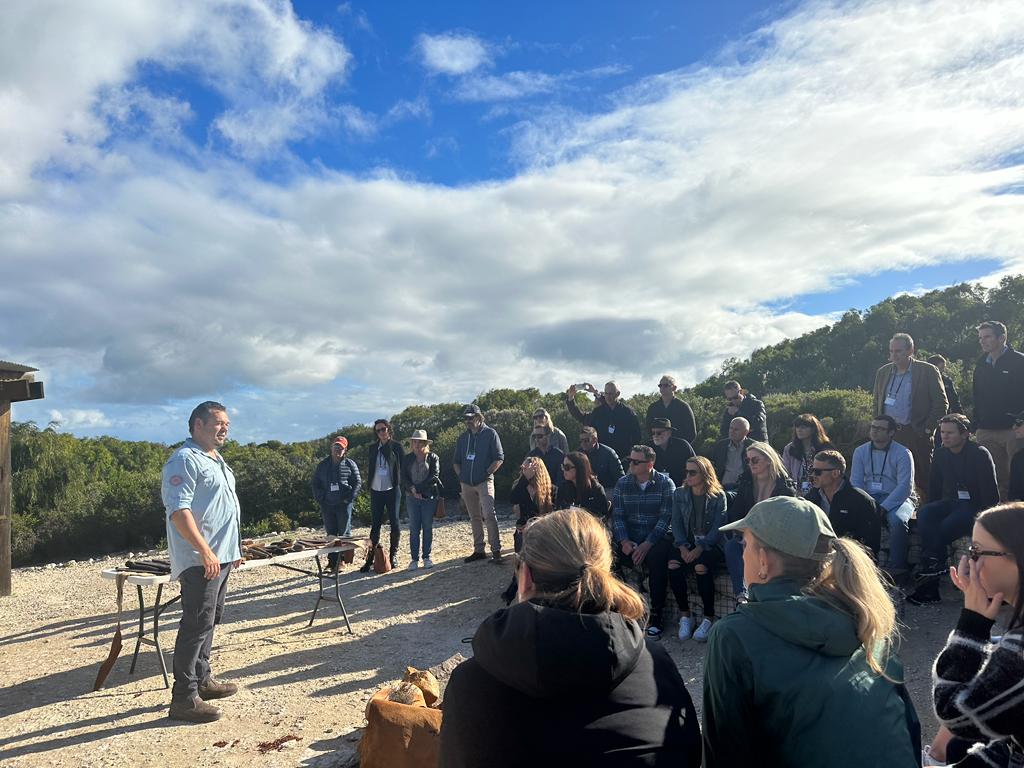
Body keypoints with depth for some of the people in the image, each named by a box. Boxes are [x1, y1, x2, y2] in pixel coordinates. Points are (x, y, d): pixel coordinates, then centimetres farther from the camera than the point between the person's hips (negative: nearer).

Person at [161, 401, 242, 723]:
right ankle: (184, 698, 0)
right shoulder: (185, 460, -14)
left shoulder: (216, 460, 17)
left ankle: (202, 679, 30)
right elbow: (178, 510, -23)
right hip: (201, 561, -10)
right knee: (197, 625, -7)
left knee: (209, 621, 18)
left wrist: (233, 549, 24)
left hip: (221, 557, 10)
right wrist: (205, 551, -27)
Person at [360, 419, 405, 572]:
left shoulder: (396, 446, 0)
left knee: (394, 523, 2)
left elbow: (403, 466, -1)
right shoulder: (373, 449, 10)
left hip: (392, 490, -3)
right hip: (376, 491, 3)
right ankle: (370, 558, 5)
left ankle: (394, 555, 13)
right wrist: (370, 482, 7)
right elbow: (368, 468, 16)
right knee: (375, 524, 4)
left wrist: (400, 484, -6)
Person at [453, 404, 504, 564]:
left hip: (484, 482, -5)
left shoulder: (490, 434, -1)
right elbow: (455, 461, 21)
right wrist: (461, 476, 7)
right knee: (474, 518, 10)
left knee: (488, 515, -15)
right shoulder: (463, 438, 14)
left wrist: (487, 473, -10)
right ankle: (478, 550, 17)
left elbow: (499, 458, -4)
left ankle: (496, 550, -13)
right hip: (466, 484, 5)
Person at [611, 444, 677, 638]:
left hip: (657, 538, -3)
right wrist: (624, 541, -13)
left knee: (657, 557, -34)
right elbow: (617, 515, 3)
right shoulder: (622, 483, 9)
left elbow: (665, 518, -9)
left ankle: (656, 616, -21)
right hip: (629, 539, 3)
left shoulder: (665, 483, -1)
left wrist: (647, 544, -20)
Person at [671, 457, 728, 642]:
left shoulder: (718, 496, 0)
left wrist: (700, 548, -21)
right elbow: (676, 523, 5)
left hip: (711, 545, -3)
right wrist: (683, 546, -12)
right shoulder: (679, 494, 11)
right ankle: (685, 615, -16)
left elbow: (718, 527, -8)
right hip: (688, 544, 3)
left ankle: (708, 617, -17)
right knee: (672, 564, -28)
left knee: (701, 567, -34)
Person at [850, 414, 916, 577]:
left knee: (897, 520, -36)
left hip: (898, 499, -3)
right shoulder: (860, 451, 9)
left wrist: (883, 507, -23)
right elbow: (855, 482, 6)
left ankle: (895, 568, -26)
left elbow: (905, 487, -12)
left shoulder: (903, 454, -4)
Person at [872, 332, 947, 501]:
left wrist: (928, 429, -7)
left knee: (923, 481, 0)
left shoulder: (927, 371, -1)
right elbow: (877, 404, 20)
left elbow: (942, 404, -1)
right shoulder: (883, 372, 14)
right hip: (888, 434, 4)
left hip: (916, 435, -4)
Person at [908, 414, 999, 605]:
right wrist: (933, 511, 3)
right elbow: (935, 487, 16)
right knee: (924, 514, -27)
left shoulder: (980, 454, -8)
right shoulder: (941, 454, 10)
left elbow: (991, 493, -10)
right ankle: (934, 564, -39)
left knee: (946, 527, -33)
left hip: (974, 506, -5)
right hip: (950, 503, 5)